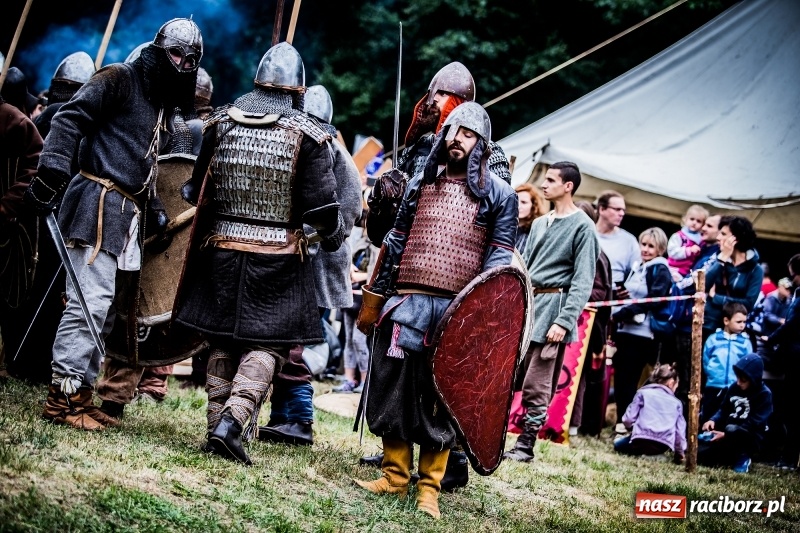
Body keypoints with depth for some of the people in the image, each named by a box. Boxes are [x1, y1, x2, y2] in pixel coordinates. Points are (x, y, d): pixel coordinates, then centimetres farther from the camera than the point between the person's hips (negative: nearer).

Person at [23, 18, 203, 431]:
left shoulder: (162, 106, 21)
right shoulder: (121, 80, -5)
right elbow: (71, 118, -15)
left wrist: (153, 209, 14)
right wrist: (52, 171, -25)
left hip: (126, 215, 9)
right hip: (99, 205, -9)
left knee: (104, 308, 10)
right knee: (91, 301, -14)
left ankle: (80, 393, 16)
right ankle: (62, 397, -11)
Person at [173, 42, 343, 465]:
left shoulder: (221, 123, 2)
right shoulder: (307, 136, -8)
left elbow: (197, 191, 11)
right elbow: (321, 205, -9)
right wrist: (334, 237, 11)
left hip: (221, 248, 4)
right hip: (278, 257, -4)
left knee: (223, 342, 13)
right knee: (266, 345, 1)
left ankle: (217, 425, 13)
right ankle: (233, 421, -14)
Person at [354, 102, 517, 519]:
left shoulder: (497, 194, 4)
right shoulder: (422, 183, 15)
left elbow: (499, 258, 0)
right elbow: (396, 242, 19)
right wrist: (376, 297, 15)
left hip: (457, 312, -3)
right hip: (407, 302, 4)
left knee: (440, 399, 1)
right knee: (392, 388, 4)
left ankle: (429, 486, 10)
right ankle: (395, 476, 16)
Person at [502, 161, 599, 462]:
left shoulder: (582, 227, -4)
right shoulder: (539, 223, 18)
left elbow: (583, 281, -10)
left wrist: (564, 321, -18)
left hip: (552, 307, -7)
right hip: (524, 305, 7)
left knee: (536, 386, -5)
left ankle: (525, 446, 1)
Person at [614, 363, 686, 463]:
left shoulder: (643, 392, 12)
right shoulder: (676, 402, 19)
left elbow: (628, 419, 5)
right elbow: (680, 430, 16)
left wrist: (633, 428, 28)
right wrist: (679, 452, 26)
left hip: (642, 440, -3)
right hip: (663, 446, 3)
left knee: (618, 444, 22)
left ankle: (640, 452, -2)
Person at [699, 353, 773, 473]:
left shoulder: (764, 394, -12)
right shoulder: (734, 388, 5)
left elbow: (753, 424, -18)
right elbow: (724, 410, 12)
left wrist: (725, 435, -25)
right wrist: (713, 420, -11)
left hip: (750, 439, -6)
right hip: (728, 436, 6)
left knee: (732, 429, -39)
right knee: (696, 453, -11)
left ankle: (742, 456, -10)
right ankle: (735, 457, 9)